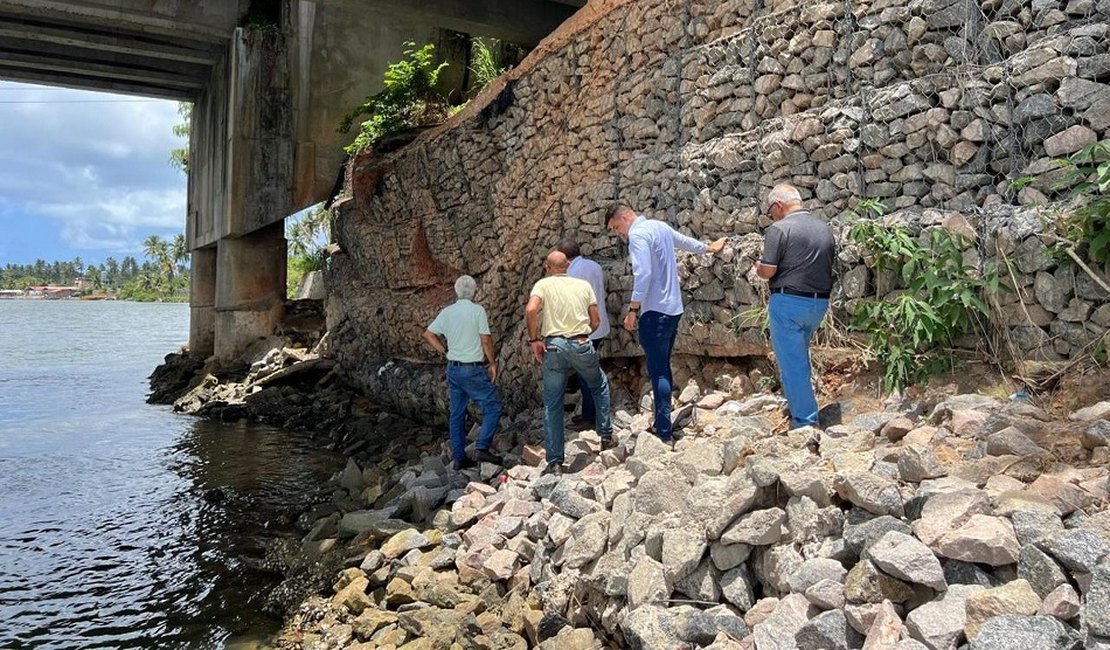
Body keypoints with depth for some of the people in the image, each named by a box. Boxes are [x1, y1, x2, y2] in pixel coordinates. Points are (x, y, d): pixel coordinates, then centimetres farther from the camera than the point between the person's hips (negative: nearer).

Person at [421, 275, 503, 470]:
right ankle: (482, 448, -10)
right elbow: (486, 339, -12)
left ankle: (458, 457, 14)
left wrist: (445, 351, 13)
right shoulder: (477, 310, -10)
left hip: (453, 368, 6)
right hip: (473, 369, -6)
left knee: (457, 414, 11)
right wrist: (492, 363, -1)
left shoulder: (447, 313, 6)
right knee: (492, 407, 2)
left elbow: (428, 334, 11)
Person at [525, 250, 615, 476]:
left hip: (554, 345, -1)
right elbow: (596, 321, 10)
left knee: (552, 405, 6)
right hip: (582, 345, 1)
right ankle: (606, 436, 29)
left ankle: (555, 462, 5)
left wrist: (534, 340, -2)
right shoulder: (584, 285, 12)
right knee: (600, 385, 29)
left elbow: (530, 311, -13)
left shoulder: (543, 284, 5)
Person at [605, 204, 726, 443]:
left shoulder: (637, 234, -12)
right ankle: (664, 425, 19)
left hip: (655, 312, -9)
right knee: (663, 369, 14)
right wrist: (709, 248, 51)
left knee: (658, 373, -9)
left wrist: (633, 309, -19)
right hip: (673, 309, 10)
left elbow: (642, 274, -22)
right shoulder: (660, 226, 15)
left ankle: (664, 433, -10)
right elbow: (685, 241, 33)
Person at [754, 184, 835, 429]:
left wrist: (758, 268, 6)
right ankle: (800, 407, 35)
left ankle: (806, 421, 4)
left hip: (789, 302, -7)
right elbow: (829, 265, 15)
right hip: (820, 303, 7)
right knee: (798, 354, 25)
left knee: (792, 362, 1)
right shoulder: (825, 228, 9)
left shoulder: (779, 229, -13)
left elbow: (768, 271, -16)